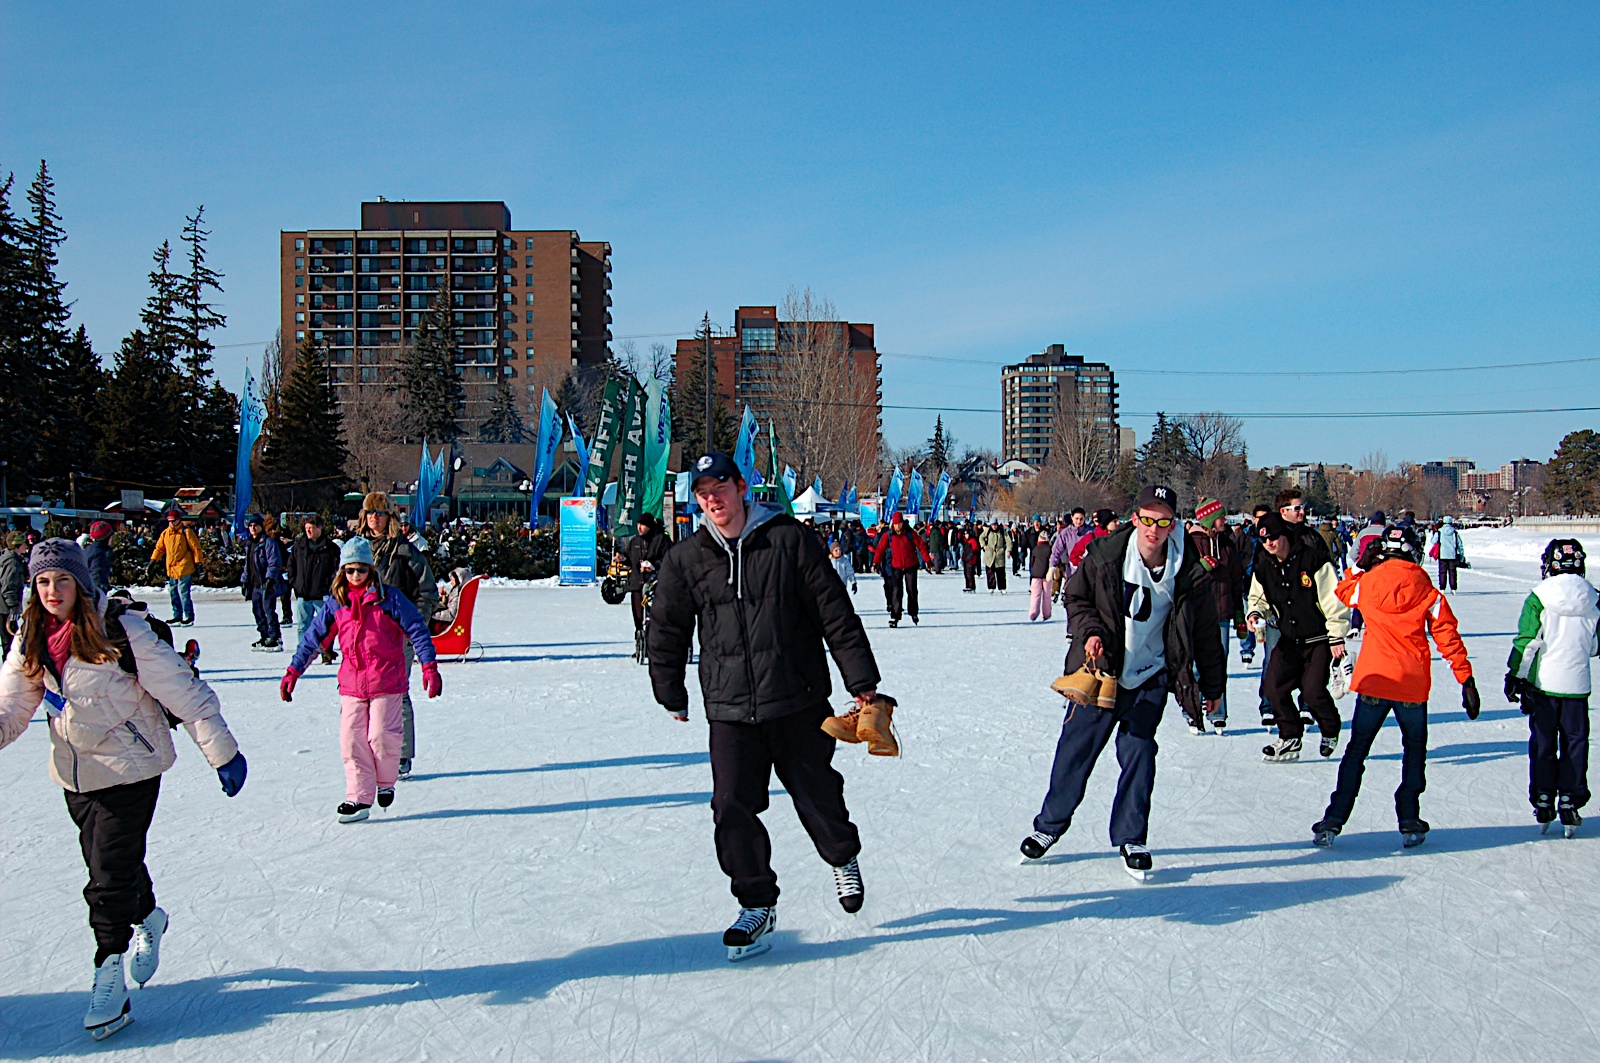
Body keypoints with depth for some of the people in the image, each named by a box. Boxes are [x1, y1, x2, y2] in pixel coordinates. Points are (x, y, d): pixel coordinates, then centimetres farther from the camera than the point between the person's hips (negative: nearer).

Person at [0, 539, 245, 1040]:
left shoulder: (120, 630, -17)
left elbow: (181, 690, -15)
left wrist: (222, 751, -15)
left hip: (131, 768, -6)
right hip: (75, 774, 6)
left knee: (111, 877, -6)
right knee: (112, 864, 19)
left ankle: (110, 972, 10)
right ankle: (148, 920, 47)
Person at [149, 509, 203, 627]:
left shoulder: (186, 531, -5)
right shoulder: (165, 533, 12)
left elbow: (196, 547, -6)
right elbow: (159, 548, 19)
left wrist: (198, 562, -9)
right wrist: (153, 560, 10)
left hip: (184, 568, -7)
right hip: (171, 568, 7)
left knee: (183, 592, -8)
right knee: (173, 592, 10)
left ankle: (189, 617, -1)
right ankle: (177, 616, 18)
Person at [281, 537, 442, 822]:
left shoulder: (389, 598, -3)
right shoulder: (335, 603, 7)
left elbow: (417, 630, -3)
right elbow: (313, 638, 13)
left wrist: (429, 666, -8)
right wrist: (293, 671, 11)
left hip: (386, 679, -4)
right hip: (351, 682, 4)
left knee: (381, 735, -8)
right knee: (351, 739, 0)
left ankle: (386, 783, 19)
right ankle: (359, 798, 8)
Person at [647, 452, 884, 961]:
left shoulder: (789, 539, -4)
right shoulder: (686, 560, 3)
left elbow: (836, 614, -2)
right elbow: (667, 632, 16)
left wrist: (862, 683, -1)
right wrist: (672, 696, 20)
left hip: (798, 702, -2)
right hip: (729, 712, 2)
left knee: (817, 796, 10)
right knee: (733, 809, -4)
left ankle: (843, 858, 42)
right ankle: (757, 904, 16)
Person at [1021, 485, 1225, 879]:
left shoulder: (1189, 573, -7)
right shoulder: (1105, 555, -10)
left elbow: (1204, 632, 4)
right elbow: (1076, 597, 4)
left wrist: (1213, 684, 11)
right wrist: (1089, 631, -14)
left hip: (1149, 680, 0)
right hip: (1100, 671, 0)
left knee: (1138, 755, -1)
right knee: (1075, 749, 5)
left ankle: (1131, 838, 16)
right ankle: (1049, 825, 23)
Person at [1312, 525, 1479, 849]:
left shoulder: (1365, 583, -2)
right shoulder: (1428, 592, -3)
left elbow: (1343, 591, 21)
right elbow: (1448, 637, -2)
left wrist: (1362, 565, 22)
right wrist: (1466, 680, 1)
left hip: (1373, 680, 0)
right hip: (1413, 685, 0)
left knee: (1356, 751, 10)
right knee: (1414, 752, 17)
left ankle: (1334, 820, 6)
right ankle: (1409, 823, 14)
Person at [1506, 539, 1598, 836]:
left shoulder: (1538, 599, -10)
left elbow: (1526, 642, -12)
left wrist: (1515, 676, -5)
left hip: (1543, 684, -2)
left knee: (1542, 744, 8)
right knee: (1575, 743, 10)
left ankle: (1542, 803, 11)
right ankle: (1570, 803, 10)